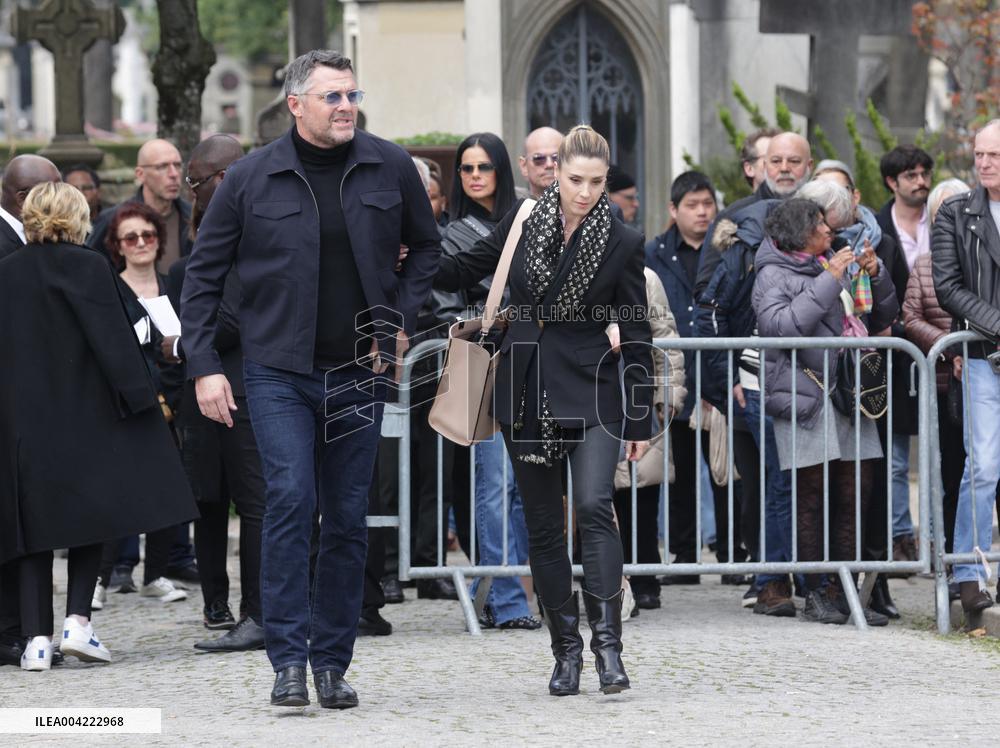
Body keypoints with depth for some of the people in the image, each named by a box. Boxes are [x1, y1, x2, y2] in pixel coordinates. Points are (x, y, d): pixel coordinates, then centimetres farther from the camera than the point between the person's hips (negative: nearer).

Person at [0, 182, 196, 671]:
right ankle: (77, 621, -2)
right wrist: (139, 398, -6)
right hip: (84, 418, -3)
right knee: (91, 517, 10)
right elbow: (113, 338, -12)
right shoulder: (86, 266, -9)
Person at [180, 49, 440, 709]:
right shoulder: (251, 178, -4)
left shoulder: (390, 168, 1)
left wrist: (401, 321, 4)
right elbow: (204, 275, 3)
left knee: (349, 519, 5)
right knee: (291, 499, -16)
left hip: (359, 374, 2)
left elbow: (426, 247, 17)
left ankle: (333, 662, 15)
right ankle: (289, 660, -13)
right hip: (279, 372, -2)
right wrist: (203, 366, -4)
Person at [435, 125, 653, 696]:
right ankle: (567, 651, 12)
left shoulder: (621, 243, -4)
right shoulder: (523, 224, 3)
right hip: (526, 391, 3)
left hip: (590, 392, -3)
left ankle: (608, 643, -22)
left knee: (595, 506, -21)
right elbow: (466, 271, 18)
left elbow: (637, 338, -1)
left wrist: (642, 419, -1)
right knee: (544, 525, 5)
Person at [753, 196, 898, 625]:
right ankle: (815, 593, 1)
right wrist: (828, 282, -16)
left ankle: (844, 591, 7)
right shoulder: (774, 275, 1)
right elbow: (780, 325, -18)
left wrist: (875, 276, 8)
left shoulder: (837, 266, 21)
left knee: (853, 494, 2)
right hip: (807, 395, -6)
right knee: (813, 494, -4)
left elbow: (882, 319, 25)